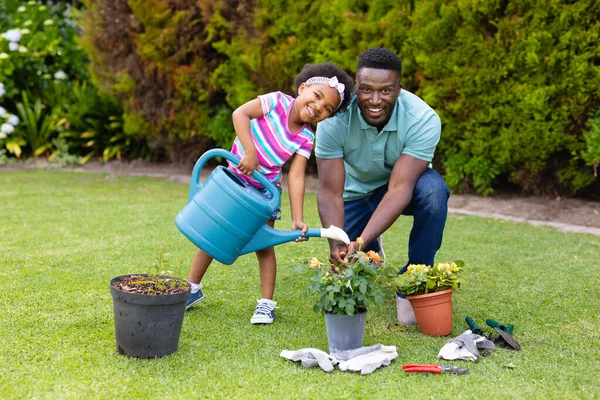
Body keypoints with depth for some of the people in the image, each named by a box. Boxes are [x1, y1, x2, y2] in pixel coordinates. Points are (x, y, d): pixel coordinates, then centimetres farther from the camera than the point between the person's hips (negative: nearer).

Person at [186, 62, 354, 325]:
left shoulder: (305, 139, -10)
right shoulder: (277, 101, -17)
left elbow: (296, 177, -16)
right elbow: (240, 114, -28)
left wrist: (297, 219, -26)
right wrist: (249, 152, -35)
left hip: (265, 190, 1)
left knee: (263, 244, -1)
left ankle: (266, 303, 10)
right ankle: (192, 288, 24)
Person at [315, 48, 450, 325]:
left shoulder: (423, 119, -32)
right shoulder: (334, 118, -29)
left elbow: (399, 189, -37)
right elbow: (330, 192, -28)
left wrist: (361, 242, -49)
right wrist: (336, 243, -45)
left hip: (405, 181, -1)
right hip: (357, 189, 1)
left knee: (434, 192, -35)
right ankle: (372, 251, 30)